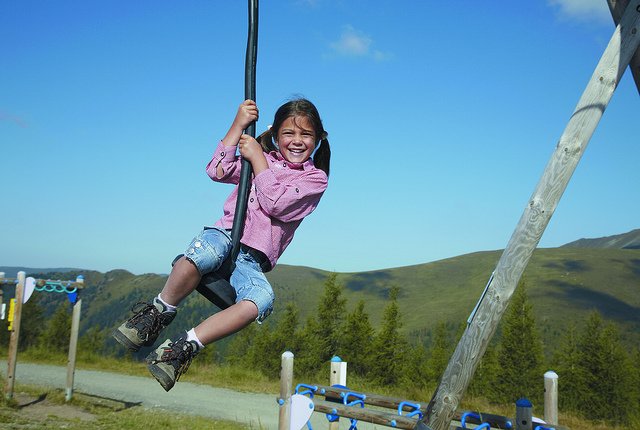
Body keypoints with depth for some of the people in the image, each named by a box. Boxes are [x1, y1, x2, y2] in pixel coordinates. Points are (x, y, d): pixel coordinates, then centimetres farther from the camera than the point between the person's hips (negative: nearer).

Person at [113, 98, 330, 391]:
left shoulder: (316, 178, 9)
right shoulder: (263, 158, 21)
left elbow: (275, 203, -8)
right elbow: (217, 171, 5)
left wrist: (257, 158, -3)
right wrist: (239, 125, 3)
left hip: (252, 261, -1)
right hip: (225, 233, 1)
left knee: (262, 300, -36)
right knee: (201, 255, -38)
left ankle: (184, 347, -31)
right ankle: (158, 314, -15)